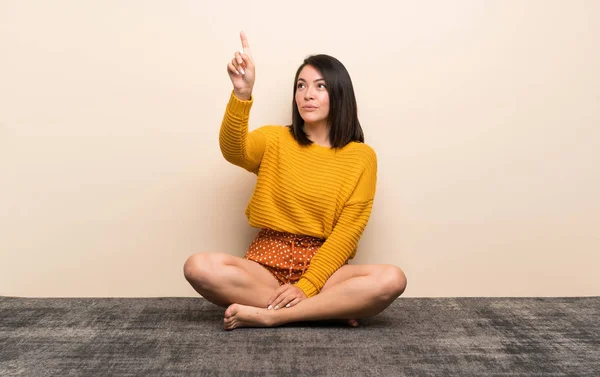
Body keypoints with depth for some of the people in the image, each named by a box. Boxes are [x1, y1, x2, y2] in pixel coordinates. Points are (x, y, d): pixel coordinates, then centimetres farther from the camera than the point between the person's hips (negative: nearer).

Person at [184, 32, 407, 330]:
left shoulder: (361, 156, 1)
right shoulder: (274, 139, 5)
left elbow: (346, 233, -5)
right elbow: (233, 150, -18)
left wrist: (306, 286, -16)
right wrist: (242, 93, -36)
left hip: (323, 265, -1)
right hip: (268, 262, 1)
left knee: (392, 279, -30)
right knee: (198, 267, -28)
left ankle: (266, 315, -23)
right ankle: (330, 308, -19)